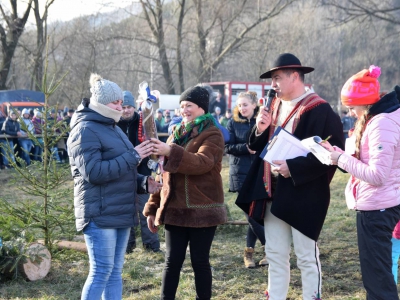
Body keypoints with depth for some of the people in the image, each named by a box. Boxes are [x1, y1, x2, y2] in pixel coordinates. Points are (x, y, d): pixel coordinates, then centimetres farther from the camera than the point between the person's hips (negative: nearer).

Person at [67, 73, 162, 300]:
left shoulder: (112, 128, 19)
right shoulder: (85, 130, -11)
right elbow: (93, 172, -22)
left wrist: (144, 181, 5)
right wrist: (133, 156, -19)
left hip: (120, 213, 9)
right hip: (100, 214, -9)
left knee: (115, 272, 11)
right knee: (101, 272, -7)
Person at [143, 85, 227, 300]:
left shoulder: (212, 134, -5)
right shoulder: (178, 133, 15)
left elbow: (202, 162, -25)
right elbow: (164, 173, 17)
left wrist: (171, 152, -36)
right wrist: (152, 207, 13)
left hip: (202, 209, -5)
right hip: (175, 209, 5)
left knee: (199, 261, 3)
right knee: (172, 260, 5)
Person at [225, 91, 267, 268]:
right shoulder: (233, 123, 5)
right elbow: (227, 147, -1)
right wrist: (246, 147, -17)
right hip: (241, 174, 0)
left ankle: (249, 252, 14)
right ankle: (269, 247, 12)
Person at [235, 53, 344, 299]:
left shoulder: (319, 110, -13)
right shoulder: (275, 106, 10)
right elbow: (257, 147, 17)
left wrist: (293, 168, -24)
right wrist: (260, 130, -6)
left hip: (303, 195, -7)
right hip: (273, 193, 7)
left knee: (307, 256, 1)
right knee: (275, 255, 14)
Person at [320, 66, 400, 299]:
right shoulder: (379, 120, 11)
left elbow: (377, 175, -25)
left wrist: (342, 159, -17)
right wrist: (338, 152, 2)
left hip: (376, 208, -11)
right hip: (379, 206, 11)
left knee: (376, 274, -2)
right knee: (378, 272, 19)